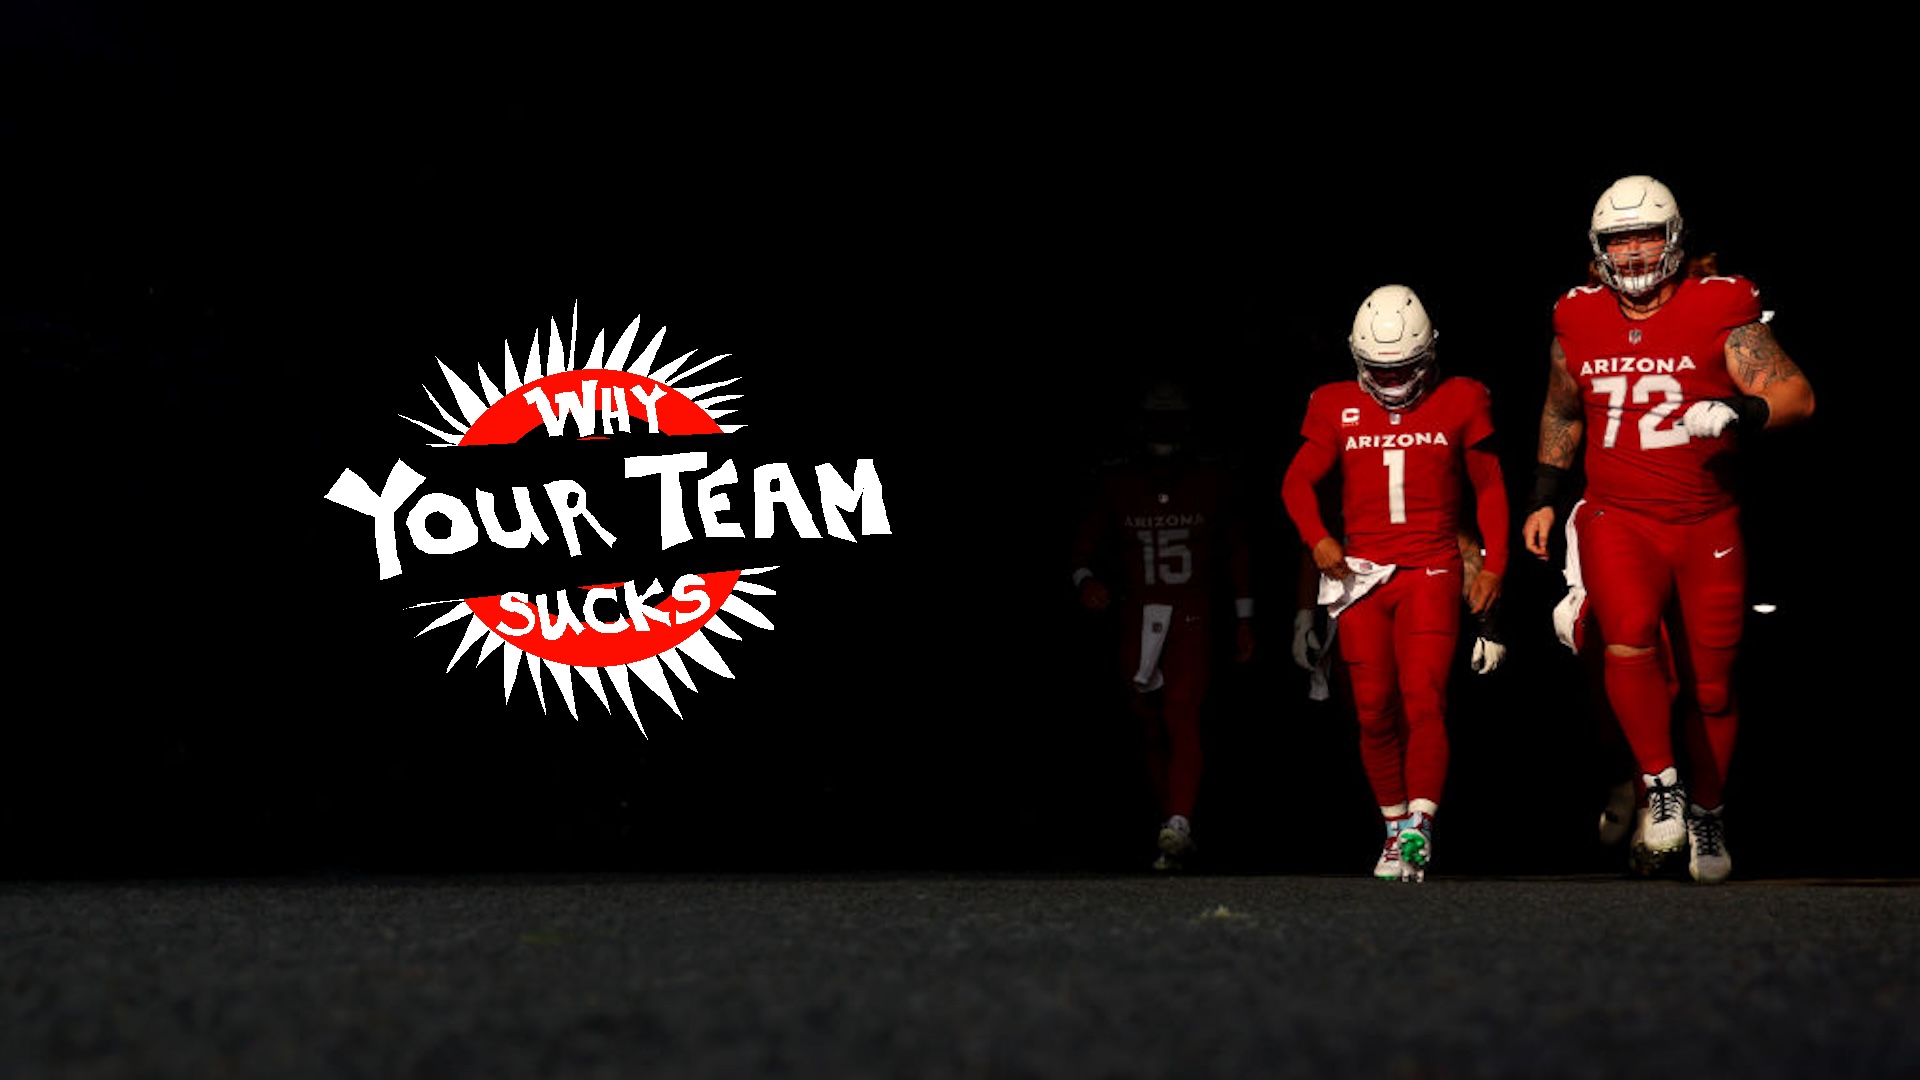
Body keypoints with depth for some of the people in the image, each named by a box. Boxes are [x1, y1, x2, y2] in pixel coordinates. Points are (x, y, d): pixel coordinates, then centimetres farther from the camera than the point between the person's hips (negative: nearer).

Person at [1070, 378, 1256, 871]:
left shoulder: (1212, 480, 1)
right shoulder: (1116, 482, 2)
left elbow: (1237, 550, 9)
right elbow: (1088, 541, 3)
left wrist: (1244, 620, 9)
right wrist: (1086, 578, -20)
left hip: (1194, 617, -3)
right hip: (1139, 617, 3)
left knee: (1182, 717, -20)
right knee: (1152, 732, 10)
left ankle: (1178, 826, -31)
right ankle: (1175, 832, 23)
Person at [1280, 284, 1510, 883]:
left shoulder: (1459, 403, 5)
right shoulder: (1338, 407, 7)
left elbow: (1489, 489, 12)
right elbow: (1298, 481, 4)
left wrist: (1494, 565, 5)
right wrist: (1318, 539, -14)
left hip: (1431, 570, -2)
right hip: (1361, 572, 2)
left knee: (1424, 699, -15)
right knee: (1375, 711, 0)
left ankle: (1420, 826, -18)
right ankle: (1395, 826, 12)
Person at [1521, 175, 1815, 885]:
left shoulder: (1718, 313, -6)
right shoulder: (1579, 322, 6)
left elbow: (1797, 396, -10)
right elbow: (1562, 413, 23)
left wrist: (1738, 415, -28)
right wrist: (1544, 498, 18)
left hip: (1707, 525, -1)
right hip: (1617, 517, 1)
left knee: (1710, 685, 5)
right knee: (1628, 639, -26)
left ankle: (1706, 814, 28)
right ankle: (1661, 786, -10)